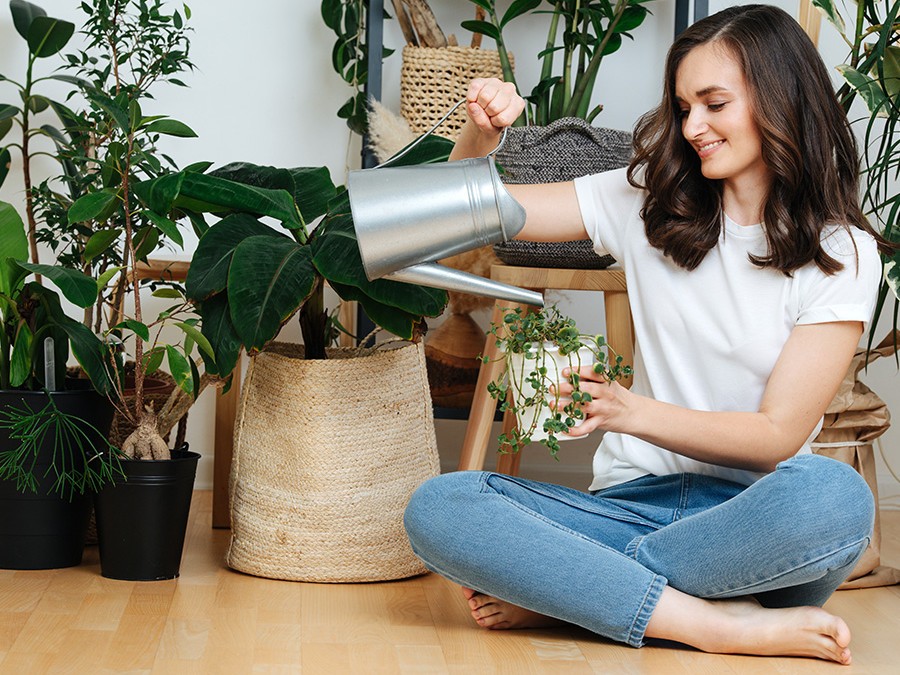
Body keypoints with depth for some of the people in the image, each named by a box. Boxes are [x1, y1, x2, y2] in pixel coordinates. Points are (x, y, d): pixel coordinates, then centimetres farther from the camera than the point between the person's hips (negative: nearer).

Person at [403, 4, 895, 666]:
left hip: (750, 514, -2)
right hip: (635, 501, 2)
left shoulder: (842, 253, 0)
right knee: (436, 509, -24)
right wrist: (480, 135, -10)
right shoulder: (649, 201, 9)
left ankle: (554, 593, -22)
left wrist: (629, 411, -21)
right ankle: (723, 624, -28)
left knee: (835, 495, -38)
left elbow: (778, 434, -8)